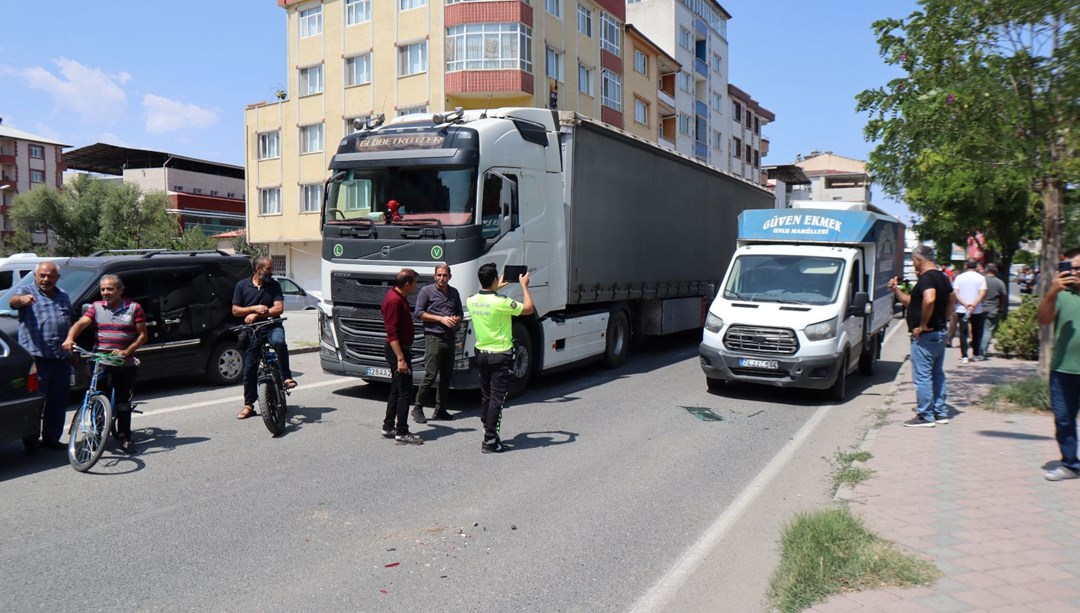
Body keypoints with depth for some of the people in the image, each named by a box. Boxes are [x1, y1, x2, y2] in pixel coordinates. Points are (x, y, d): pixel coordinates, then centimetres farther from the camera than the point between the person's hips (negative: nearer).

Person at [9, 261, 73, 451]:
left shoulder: (63, 296, 20)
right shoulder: (26, 290, 2)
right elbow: (12, 301, -21)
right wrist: (22, 299, -44)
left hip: (61, 357, 6)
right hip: (36, 356, -5)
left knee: (58, 400, 9)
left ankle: (51, 438, 18)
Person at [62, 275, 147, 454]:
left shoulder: (134, 308, 3)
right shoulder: (96, 307, 7)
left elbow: (142, 335, 2)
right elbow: (80, 323, -9)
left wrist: (126, 351, -12)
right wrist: (70, 338, -29)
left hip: (125, 364, -1)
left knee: (123, 402, 4)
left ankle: (124, 437, 12)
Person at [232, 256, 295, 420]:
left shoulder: (274, 285, 5)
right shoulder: (242, 286, 6)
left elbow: (279, 308, -5)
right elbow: (235, 311, 5)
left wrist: (257, 315, -13)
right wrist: (254, 308, -11)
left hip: (272, 326, -1)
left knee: (279, 341, -37)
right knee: (250, 368, 4)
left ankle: (286, 377, -26)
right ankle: (249, 405, 15)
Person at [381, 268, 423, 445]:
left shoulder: (399, 297, 12)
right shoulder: (394, 301, -21)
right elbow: (392, 333, -24)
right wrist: (400, 359, -26)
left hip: (401, 349, 11)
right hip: (397, 350, -11)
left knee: (396, 390, 16)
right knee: (405, 392, -7)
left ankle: (388, 427, 24)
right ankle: (401, 433, -2)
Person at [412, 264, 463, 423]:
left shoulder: (454, 293, 15)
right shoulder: (427, 291, -1)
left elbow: (460, 314, 23)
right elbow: (418, 313, -7)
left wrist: (456, 319, -2)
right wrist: (441, 319, -12)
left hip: (449, 338, 6)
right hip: (433, 337, -6)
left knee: (446, 376, 8)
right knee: (430, 375, -11)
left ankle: (440, 410, 16)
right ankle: (417, 408, 1)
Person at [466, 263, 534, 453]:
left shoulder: (471, 301, -1)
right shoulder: (501, 303, -20)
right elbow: (528, 309, -7)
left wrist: (496, 289, 33)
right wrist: (524, 286, 5)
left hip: (481, 354, 7)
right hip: (500, 355, -6)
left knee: (485, 396, 16)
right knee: (496, 398, -2)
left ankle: (488, 433, 25)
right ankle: (489, 441, -2)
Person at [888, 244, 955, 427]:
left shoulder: (926, 278, -18)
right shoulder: (942, 277, 14)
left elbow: (929, 300, -36)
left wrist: (923, 325, -25)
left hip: (925, 336, -10)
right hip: (939, 333, 10)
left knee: (922, 376, -4)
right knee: (937, 374, 16)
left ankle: (925, 416, -1)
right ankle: (940, 413, 23)